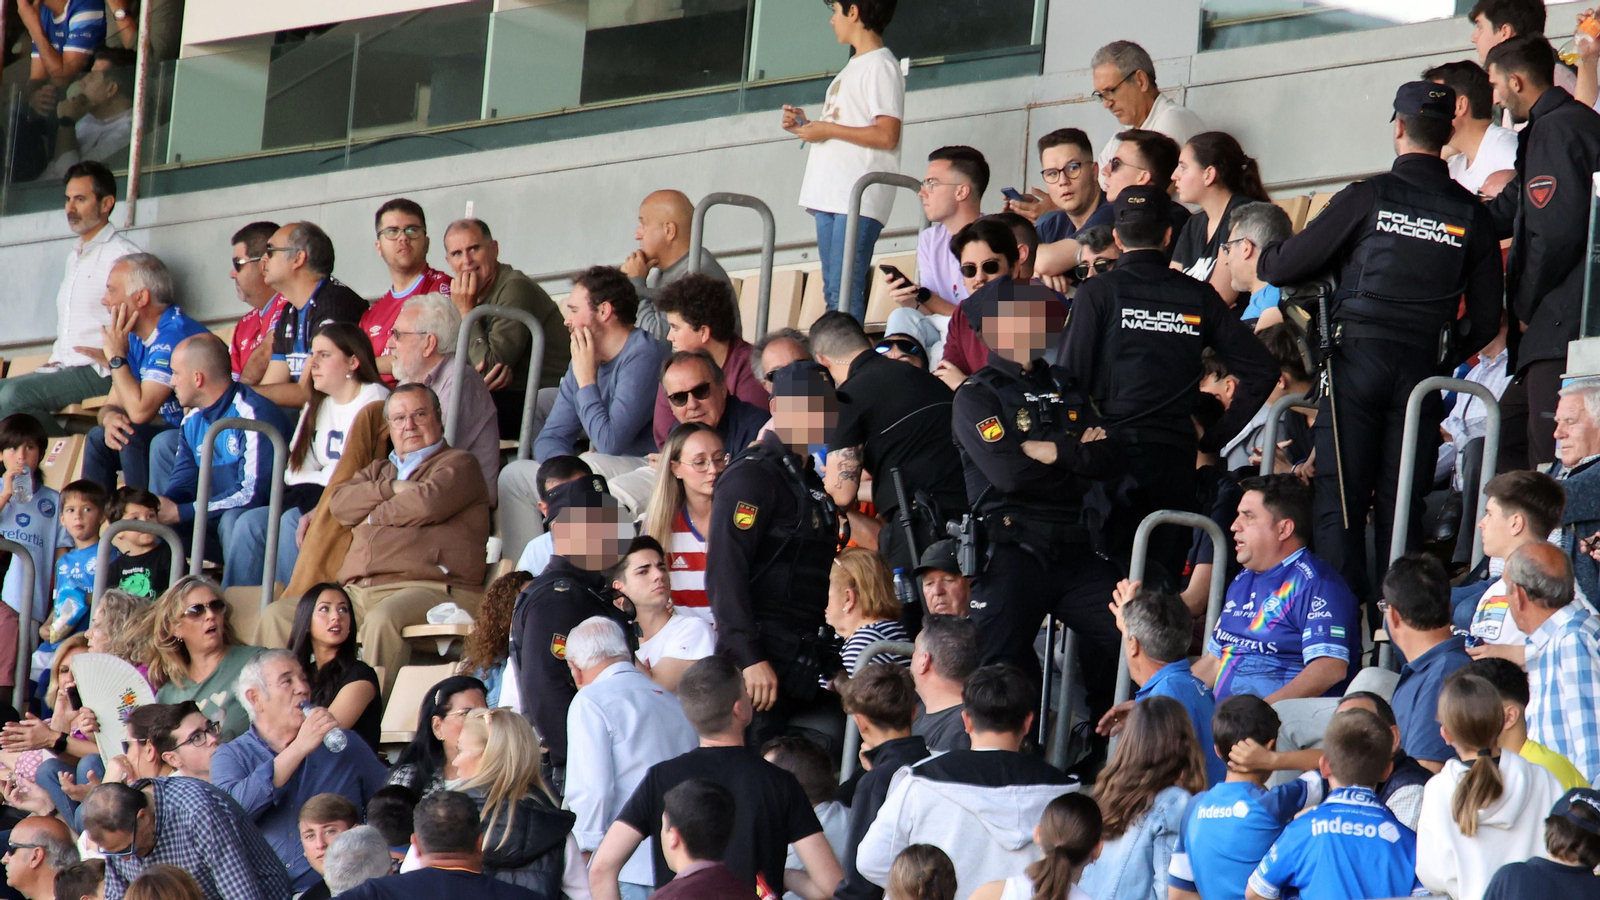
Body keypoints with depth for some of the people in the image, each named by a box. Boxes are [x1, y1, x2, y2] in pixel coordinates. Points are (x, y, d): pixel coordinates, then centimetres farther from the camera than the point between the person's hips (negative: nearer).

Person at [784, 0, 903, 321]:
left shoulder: (881, 66, -7)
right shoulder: (854, 67, 23)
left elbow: (886, 135, -17)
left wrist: (827, 129, -13)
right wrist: (806, 125, 13)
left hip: (858, 198, -10)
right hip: (831, 197, 10)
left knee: (844, 292, -16)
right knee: (832, 292, 6)